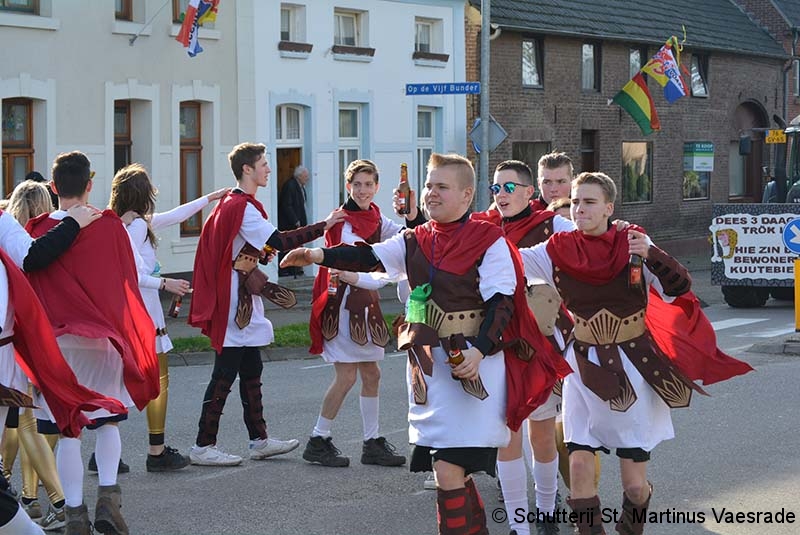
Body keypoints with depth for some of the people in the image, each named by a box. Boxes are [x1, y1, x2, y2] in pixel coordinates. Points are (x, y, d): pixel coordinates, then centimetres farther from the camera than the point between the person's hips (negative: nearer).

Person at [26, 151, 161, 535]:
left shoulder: (36, 232, -4)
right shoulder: (110, 227, -2)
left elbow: (29, 286, 2)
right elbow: (128, 284, 4)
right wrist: (134, 337, 14)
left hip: (57, 342, 0)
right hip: (104, 340, 0)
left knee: (68, 431, 4)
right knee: (108, 422, 15)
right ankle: (108, 496, -1)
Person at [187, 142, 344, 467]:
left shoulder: (230, 203, 16)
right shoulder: (243, 208, -17)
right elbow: (279, 241, -24)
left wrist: (260, 254, 5)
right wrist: (324, 226, -20)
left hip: (242, 300, 10)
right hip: (235, 301, -10)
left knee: (251, 372, 14)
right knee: (225, 373, -6)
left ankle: (259, 440, 20)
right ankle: (203, 446, -2)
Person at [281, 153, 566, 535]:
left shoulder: (489, 241, -6)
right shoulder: (414, 241, 11)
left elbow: (502, 302, -11)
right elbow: (370, 258, 1)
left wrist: (479, 350, -23)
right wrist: (320, 256, -14)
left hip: (472, 364, -6)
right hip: (428, 363, 7)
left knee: (448, 471, -13)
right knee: (453, 471, 13)